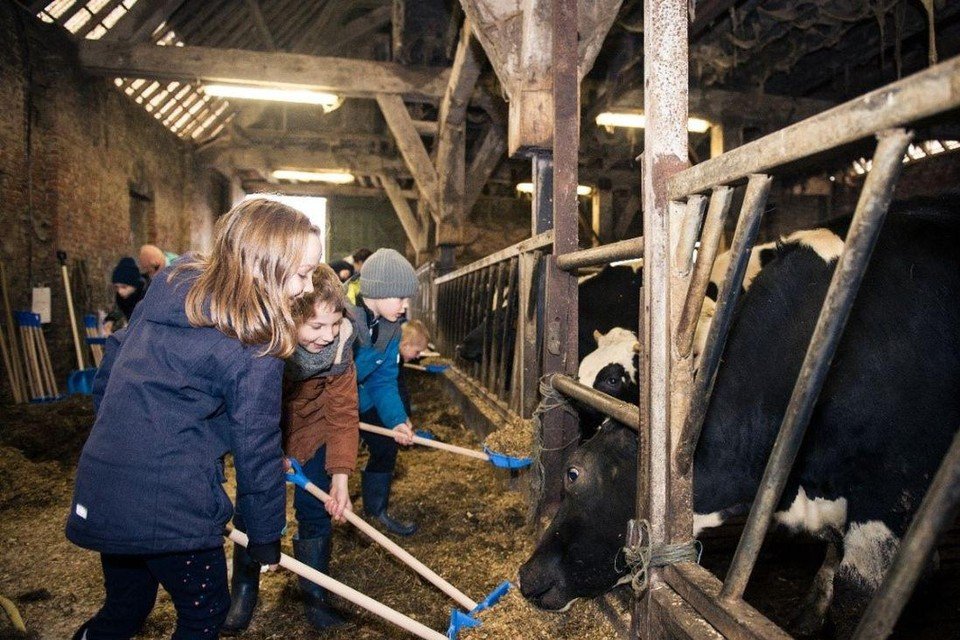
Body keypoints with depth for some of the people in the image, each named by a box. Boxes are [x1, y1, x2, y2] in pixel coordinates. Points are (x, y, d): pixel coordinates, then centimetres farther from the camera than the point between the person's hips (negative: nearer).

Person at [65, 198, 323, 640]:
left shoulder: (171, 285, 2)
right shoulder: (253, 352, -19)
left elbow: (110, 366, 12)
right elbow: (257, 453, -11)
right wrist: (266, 538, 3)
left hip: (103, 494, 7)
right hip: (171, 509, -7)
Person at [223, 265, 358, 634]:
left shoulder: (340, 341, -29)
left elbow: (343, 411, -22)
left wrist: (340, 475, -26)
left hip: (310, 429, 1)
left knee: (315, 511, 2)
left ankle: (315, 595, 23)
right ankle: (243, 591, 30)